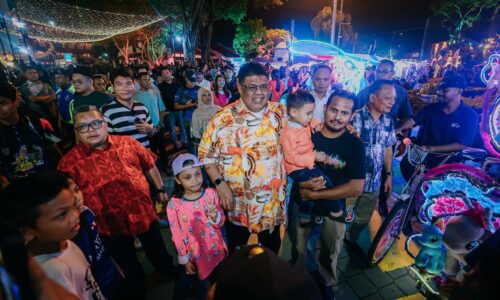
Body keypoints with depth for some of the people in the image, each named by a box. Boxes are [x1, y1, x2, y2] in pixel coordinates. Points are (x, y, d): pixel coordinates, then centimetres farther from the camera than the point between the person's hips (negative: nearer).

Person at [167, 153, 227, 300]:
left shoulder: (210, 193, -13)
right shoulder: (174, 204, -19)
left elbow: (221, 222, -4)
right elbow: (177, 235, -9)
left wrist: (215, 216, -26)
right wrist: (184, 260, -4)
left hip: (217, 251, 2)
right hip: (196, 256, -2)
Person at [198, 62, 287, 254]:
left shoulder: (280, 113, -5)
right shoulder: (223, 119, -16)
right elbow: (206, 154, -8)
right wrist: (220, 184, -18)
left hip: (273, 201, 3)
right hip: (238, 203, -3)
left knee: (272, 248, 28)